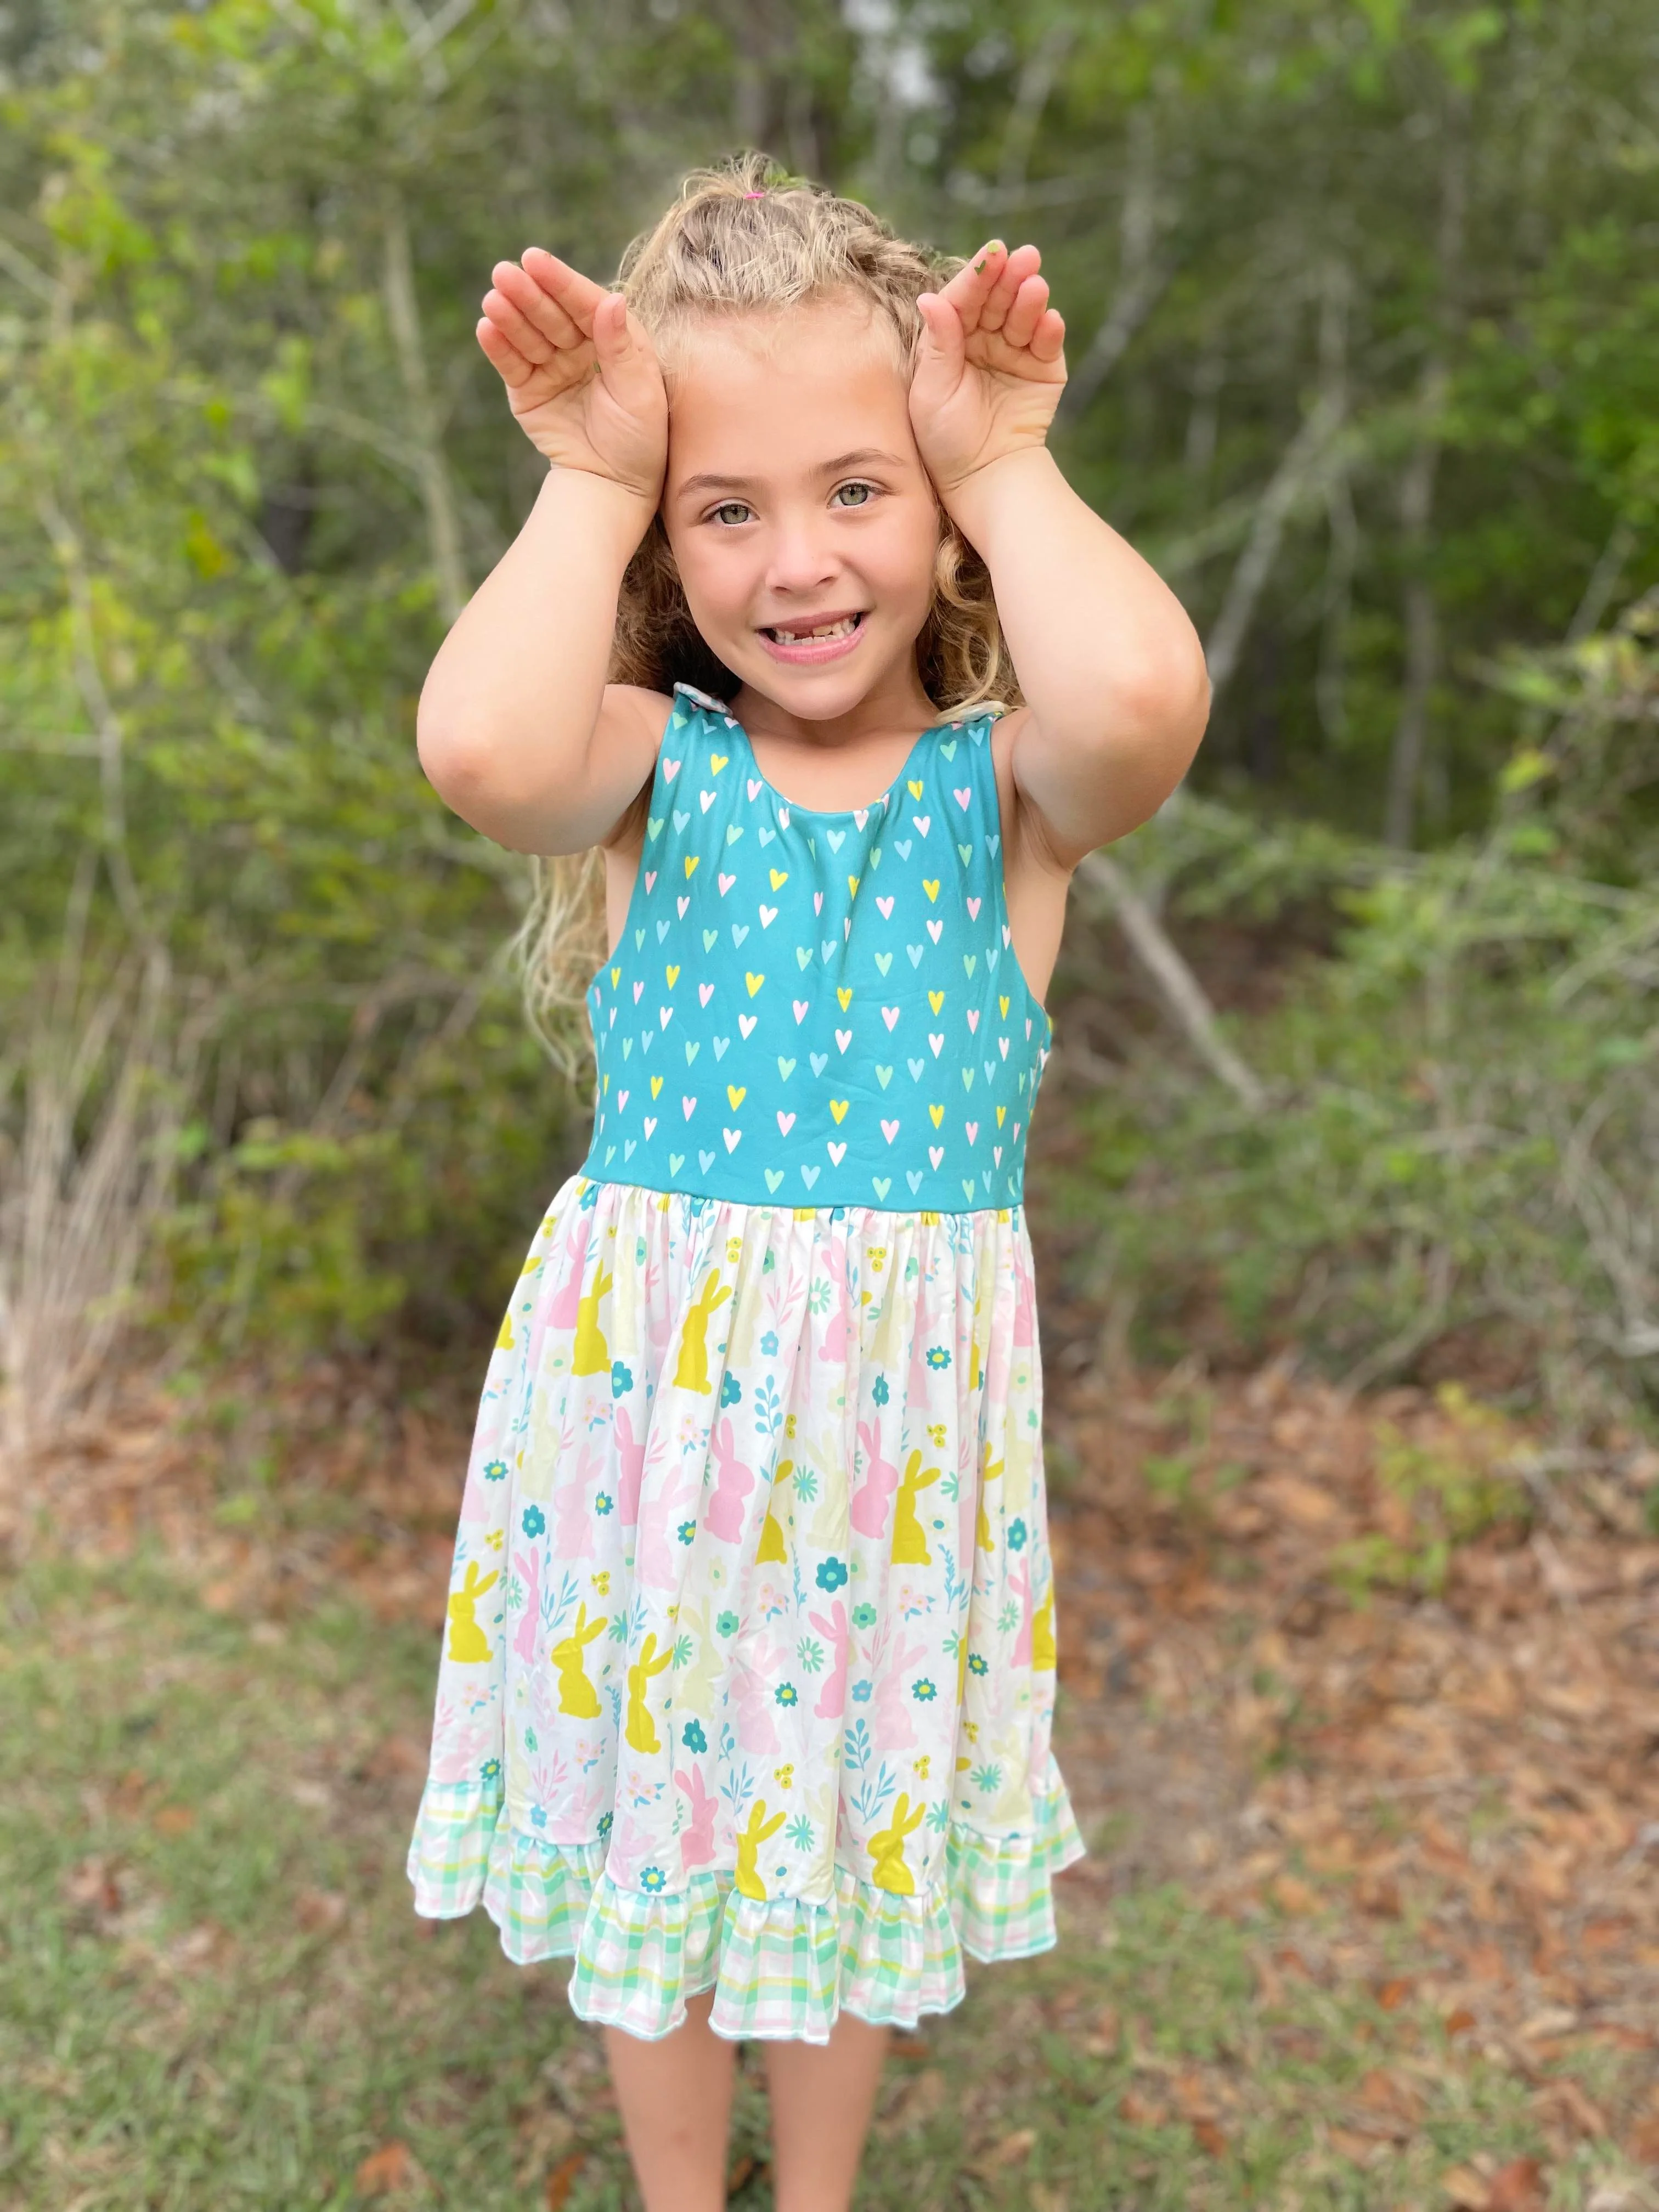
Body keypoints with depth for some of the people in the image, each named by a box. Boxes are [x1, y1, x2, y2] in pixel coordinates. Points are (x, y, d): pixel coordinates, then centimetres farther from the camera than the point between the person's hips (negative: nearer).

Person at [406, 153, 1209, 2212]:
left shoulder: (1006, 785, -7)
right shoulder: (653, 762, -7)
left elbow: (1144, 699, -32)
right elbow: (481, 748, -31)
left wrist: (1010, 466, -17)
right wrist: (591, 487, -18)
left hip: (902, 1401, 0)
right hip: (643, 1380, 0)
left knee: (859, 1831, 20)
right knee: (653, 1818, 18)